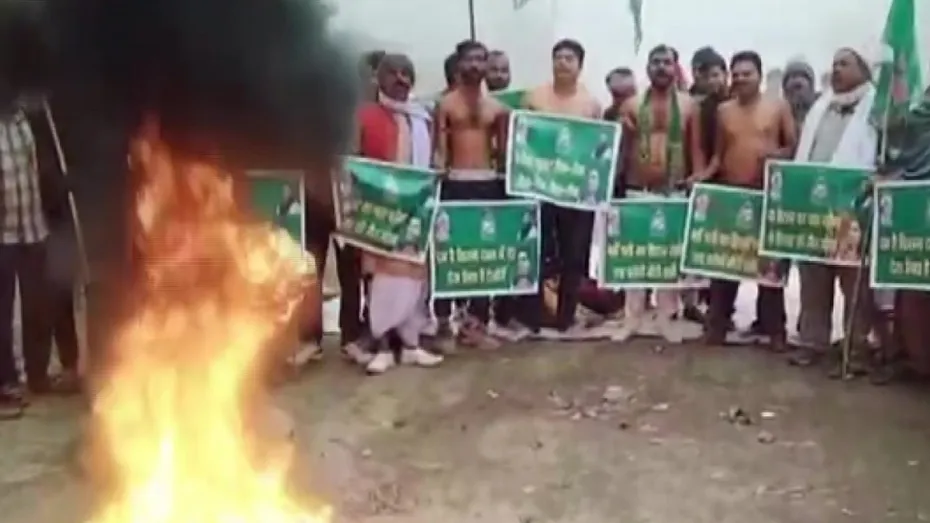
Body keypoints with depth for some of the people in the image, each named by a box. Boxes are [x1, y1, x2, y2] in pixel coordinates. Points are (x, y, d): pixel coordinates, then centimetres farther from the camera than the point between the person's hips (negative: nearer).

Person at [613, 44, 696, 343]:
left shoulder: (687, 105, 5)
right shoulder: (632, 105, 4)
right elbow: (621, 148, 8)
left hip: (674, 192, 0)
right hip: (637, 191, 0)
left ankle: (666, 318, 14)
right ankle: (633, 318, 12)